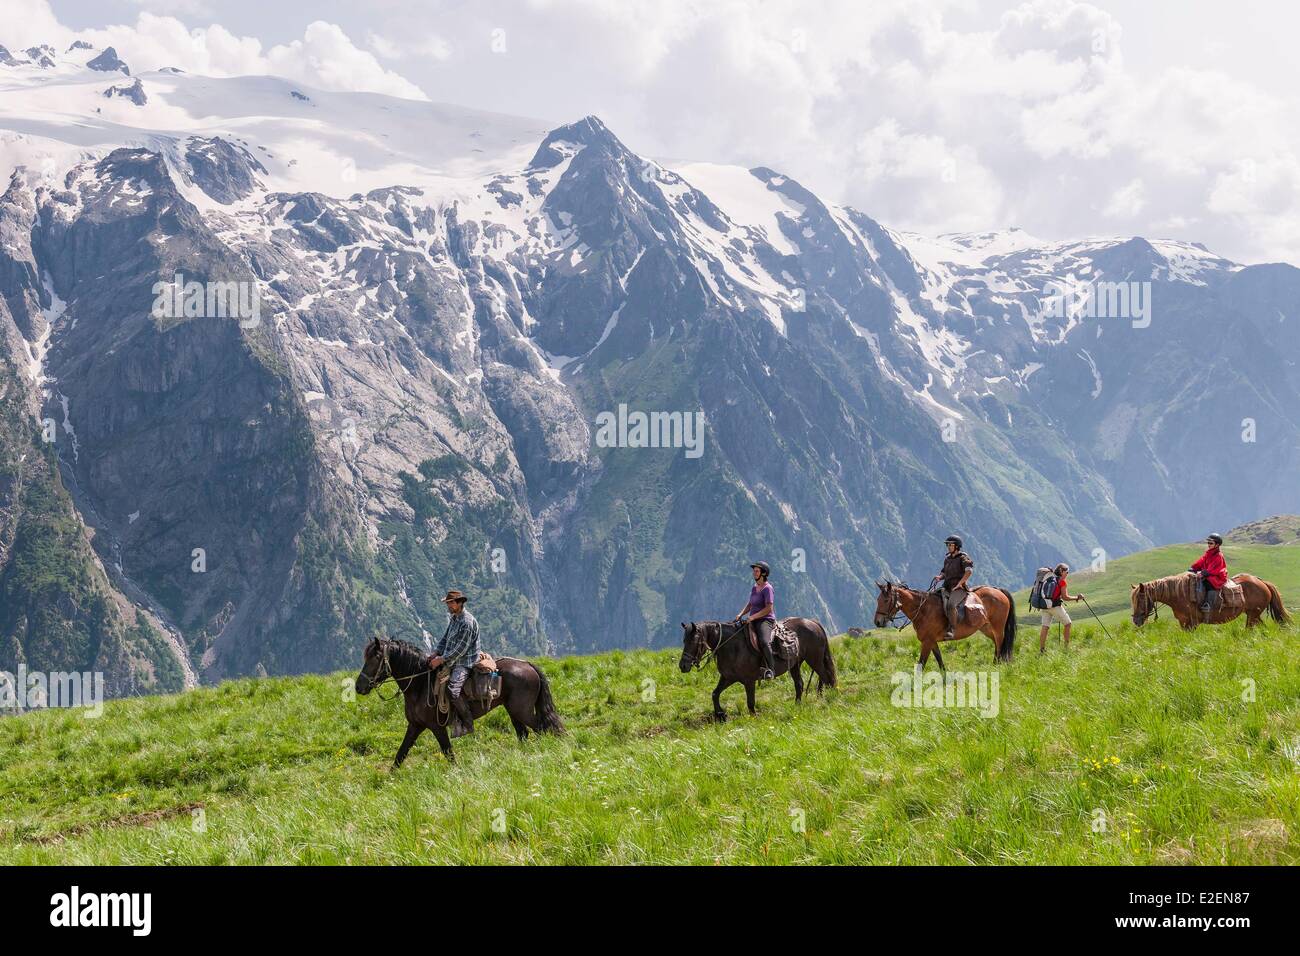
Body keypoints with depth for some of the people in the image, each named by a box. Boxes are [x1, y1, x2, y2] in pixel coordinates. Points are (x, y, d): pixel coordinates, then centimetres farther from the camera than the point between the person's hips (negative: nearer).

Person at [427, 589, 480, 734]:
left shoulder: (467, 622, -18)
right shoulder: (454, 619, 12)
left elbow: (461, 649, -22)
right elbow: (445, 639, 18)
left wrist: (442, 660, -21)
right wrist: (435, 654, 1)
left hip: (465, 663, -11)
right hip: (452, 661, 11)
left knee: (453, 690, -27)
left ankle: (468, 725, -17)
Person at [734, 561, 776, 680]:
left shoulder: (767, 588, -9)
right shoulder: (754, 588, 17)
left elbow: (769, 608, -16)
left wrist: (752, 617, -20)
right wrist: (741, 614, 8)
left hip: (766, 620, -9)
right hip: (753, 621, 9)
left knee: (764, 641, -34)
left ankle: (770, 669, -30)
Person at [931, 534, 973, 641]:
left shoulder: (963, 557, -2)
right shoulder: (947, 558, 20)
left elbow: (968, 572, -16)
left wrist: (959, 584, -18)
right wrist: (939, 577, 6)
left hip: (959, 589, -8)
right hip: (947, 588, 8)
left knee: (951, 605, -35)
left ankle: (951, 629, -32)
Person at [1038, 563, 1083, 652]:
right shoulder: (1062, 581, -7)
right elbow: (1065, 597, -11)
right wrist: (1077, 597, -2)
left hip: (1045, 606, 6)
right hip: (1055, 606, -6)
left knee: (1045, 627, 2)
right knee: (1067, 624, 12)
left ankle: (1041, 649, -5)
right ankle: (1067, 646, 11)